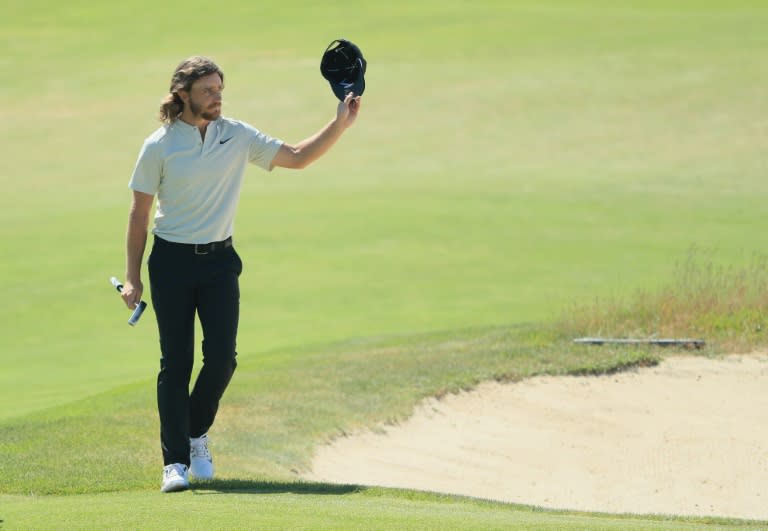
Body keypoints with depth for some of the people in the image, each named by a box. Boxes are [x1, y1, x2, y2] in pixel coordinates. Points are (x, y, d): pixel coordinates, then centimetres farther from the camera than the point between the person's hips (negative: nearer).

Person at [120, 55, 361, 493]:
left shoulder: (238, 136, 2)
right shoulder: (160, 146, -6)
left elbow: (297, 157, 5)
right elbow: (139, 214, -1)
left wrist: (340, 125, -7)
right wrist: (132, 278, -3)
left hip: (220, 260, 3)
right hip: (172, 262, -3)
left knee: (222, 357, -5)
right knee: (176, 362, -3)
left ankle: (197, 436, 20)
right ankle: (175, 461, 0)